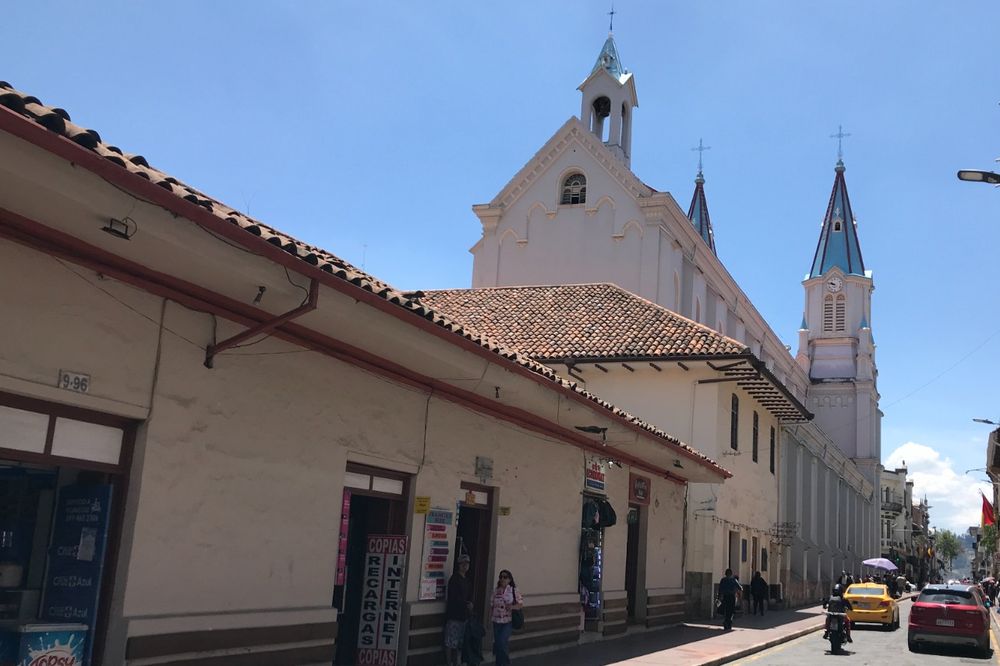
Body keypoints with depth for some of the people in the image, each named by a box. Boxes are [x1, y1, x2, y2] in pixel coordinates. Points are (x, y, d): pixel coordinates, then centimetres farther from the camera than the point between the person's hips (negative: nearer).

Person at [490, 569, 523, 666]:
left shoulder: (514, 591, -4)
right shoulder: (495, 592, 6)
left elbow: (521, 604, -4)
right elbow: (492, 606, 10)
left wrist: (512, 607, -21)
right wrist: (489, 618, 7)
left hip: (508, 621, -4)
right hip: (497, 621, 4)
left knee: (503, 641, -16)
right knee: (497, 642, 7)